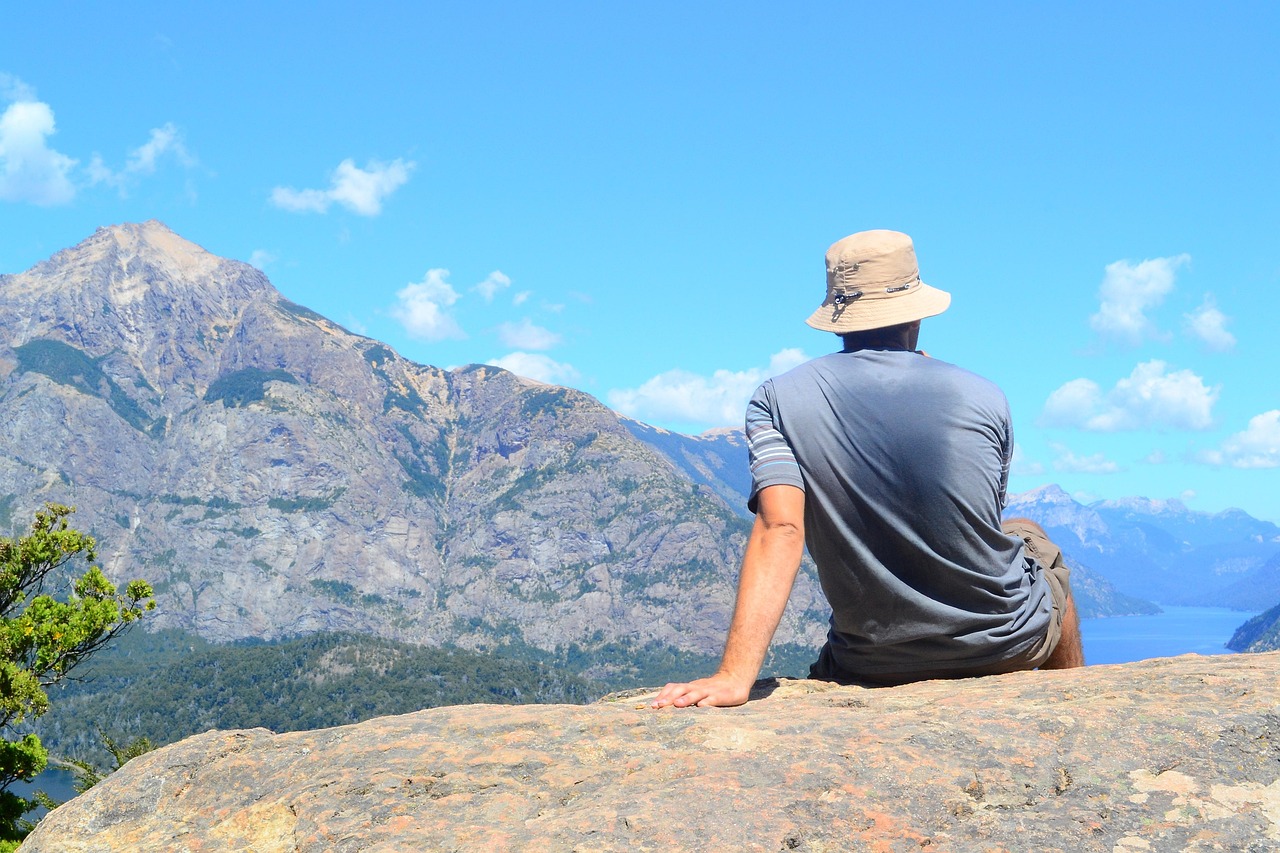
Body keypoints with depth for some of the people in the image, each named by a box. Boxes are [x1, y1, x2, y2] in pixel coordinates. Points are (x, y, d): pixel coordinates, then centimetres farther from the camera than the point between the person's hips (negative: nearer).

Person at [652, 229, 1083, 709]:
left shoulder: (777, 402, -10)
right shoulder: (983, 398, -8)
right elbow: (984, 525, 7)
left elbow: (780, 529, -24)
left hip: (876, 667, 0)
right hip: (1004, 647, 1)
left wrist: (735, 676, -30)